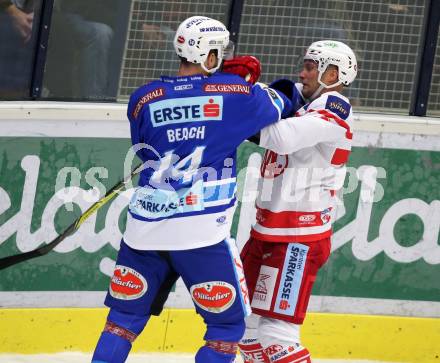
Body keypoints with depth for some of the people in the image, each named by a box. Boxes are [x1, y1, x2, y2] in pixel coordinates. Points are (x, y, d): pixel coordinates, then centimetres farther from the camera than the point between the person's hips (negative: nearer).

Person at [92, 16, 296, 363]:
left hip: (146, 228, 4)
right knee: (228, 324, 8)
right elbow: (278, 106, 16)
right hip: (202, 230, -4)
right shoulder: (234, 92, -2)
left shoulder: (144, 99, 5)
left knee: (126, 316, 15)